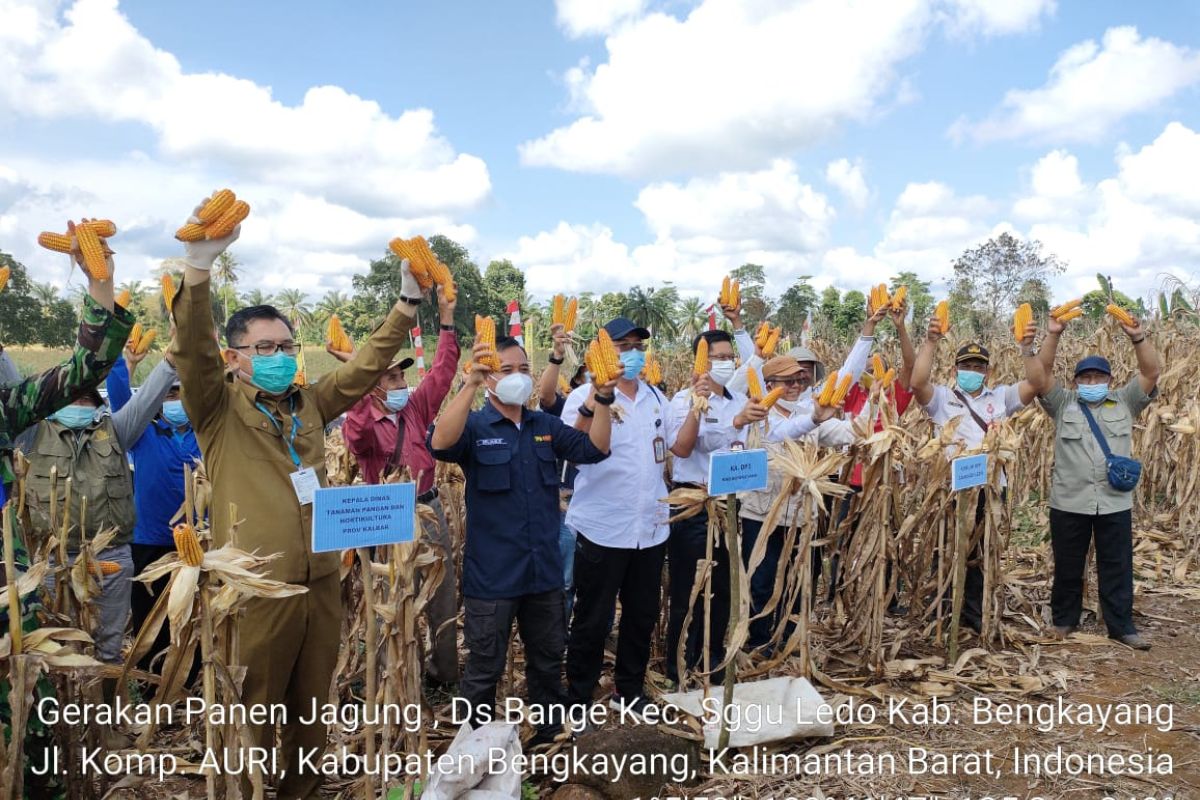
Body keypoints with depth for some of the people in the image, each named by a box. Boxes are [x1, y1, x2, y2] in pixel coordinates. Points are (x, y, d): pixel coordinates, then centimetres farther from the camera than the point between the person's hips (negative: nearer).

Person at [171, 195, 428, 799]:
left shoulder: (310, 404, 10)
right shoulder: (219, 410, -3)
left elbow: (367, 365, 9)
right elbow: (191, 351, -19)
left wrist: (408, 300, -1)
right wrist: (200, 263, -32)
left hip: (321, 583, 5)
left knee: (311, 703, 18)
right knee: (253, 713, 7)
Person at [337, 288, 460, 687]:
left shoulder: (417, 408, 6)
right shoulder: (363, 420, -8)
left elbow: (441, 373, 2)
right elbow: (355, 436, -32)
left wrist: (446, 320, -4)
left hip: (428, 511, 5)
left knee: (442, 597, 12)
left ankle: (445, 670, 26)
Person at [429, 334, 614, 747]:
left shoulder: (546, 426, 8)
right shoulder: (474, 426, -7)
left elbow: (594, 449, -2)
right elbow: (440, 444, -29)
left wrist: (603, 398, -17)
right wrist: (470, 384, -39)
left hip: (544, 569, 5)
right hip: (492, 574, -4)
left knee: (548, 661, 20)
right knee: (484, 670, 8)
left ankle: (551, 734, 38)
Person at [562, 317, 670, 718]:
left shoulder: (655, 397, 10)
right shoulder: (585, 397, -9)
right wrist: (592, 404, -40)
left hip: (651, 527, 6)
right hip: (603, 529, -6)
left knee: (643, 614, 17)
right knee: (593, 620, 5)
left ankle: (630, 691, 34)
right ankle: (578, 699, 21)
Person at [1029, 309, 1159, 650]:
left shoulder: (1125, 402, 9)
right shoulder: (1062, 403, 5)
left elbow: (1151, 373, -1)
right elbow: (1040, 374, -7)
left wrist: (1138, 338, -14)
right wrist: (1053, 336, -16)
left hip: (1115, 503, 1)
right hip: (1069, 502, -1)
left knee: (1117, 567, 7)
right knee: (1067, 565, 10)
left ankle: (1121, 625, 19)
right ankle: (1064, 620, 24)